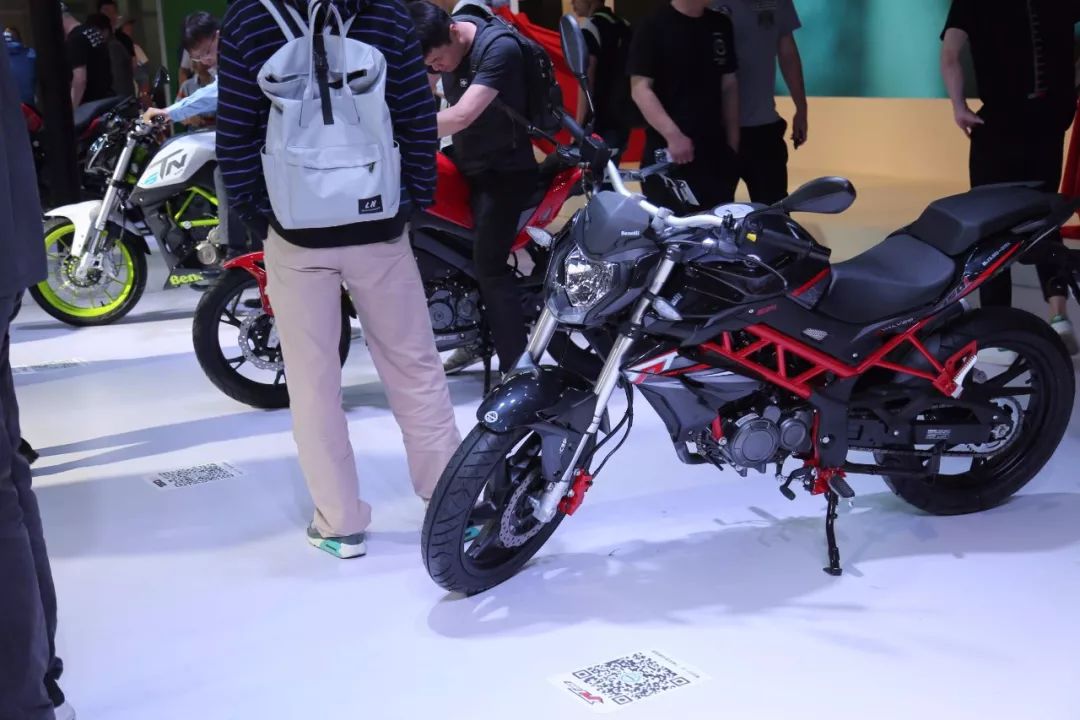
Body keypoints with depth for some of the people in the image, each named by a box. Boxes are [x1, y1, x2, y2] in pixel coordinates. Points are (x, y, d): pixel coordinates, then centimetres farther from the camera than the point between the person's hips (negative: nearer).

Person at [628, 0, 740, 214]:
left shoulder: (721, 25, 12)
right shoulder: (652, 28, -6)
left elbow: (729, 86, 16)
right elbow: (640, 88, -13)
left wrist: (733, 144, 11)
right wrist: (673, 135, -23)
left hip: (715, 149, 6)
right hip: (667, 152, -6)